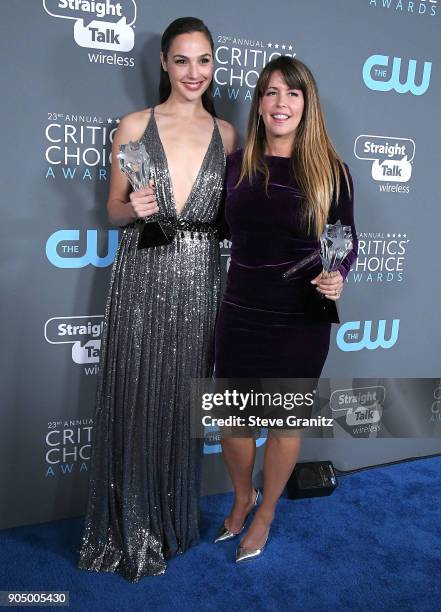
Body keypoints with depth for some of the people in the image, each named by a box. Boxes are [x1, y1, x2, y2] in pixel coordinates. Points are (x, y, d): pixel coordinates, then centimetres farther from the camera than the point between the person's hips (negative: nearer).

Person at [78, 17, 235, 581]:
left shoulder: (225, 134, 9)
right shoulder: (134, 127, 3)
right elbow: (114, 211, 5)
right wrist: (134, 208, -14)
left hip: (198, 281, 2)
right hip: (142, 280, -2)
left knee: (182, 402, 9)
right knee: (133, 401, 2)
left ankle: (171, 520, 30)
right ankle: (128, 528, 24)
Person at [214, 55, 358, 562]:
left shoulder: (330, 170, -5)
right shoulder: (236, 163, 2)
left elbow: (346, 242, 3)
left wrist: (337, 276, -17)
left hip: (301, 321, -2)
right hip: (240, 315, 3)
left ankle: (265, 512, 39)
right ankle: (242, 496, 44)